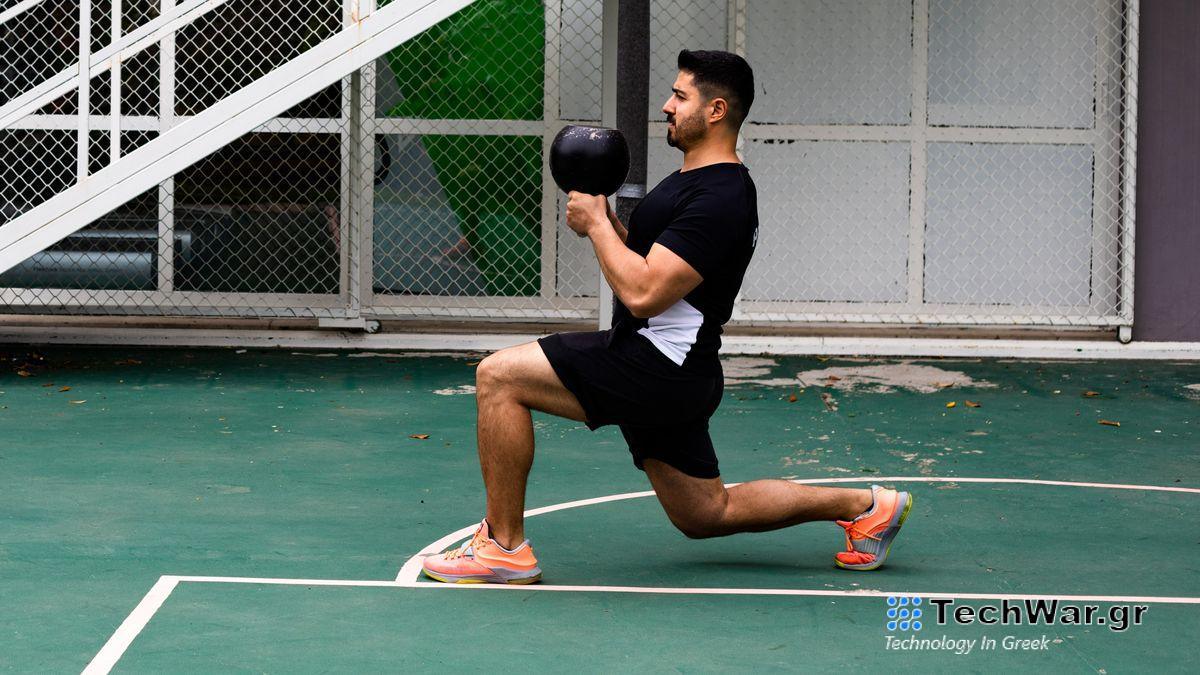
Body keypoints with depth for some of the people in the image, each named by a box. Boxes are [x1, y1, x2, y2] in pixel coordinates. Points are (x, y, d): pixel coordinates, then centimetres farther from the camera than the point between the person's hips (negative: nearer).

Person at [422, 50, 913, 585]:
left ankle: (504, 546, -11)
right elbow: (650, 268, 23)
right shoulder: (695, 180, 14)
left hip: (659, 367, -11)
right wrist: (606, 222, 6)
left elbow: (643, 294, -26)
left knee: (498, 376, -15)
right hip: (669, 378, 11)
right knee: (706, 515, 20)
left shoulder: (719, 199, -19)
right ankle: (864, 506, 24)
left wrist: (596, 224, -14)